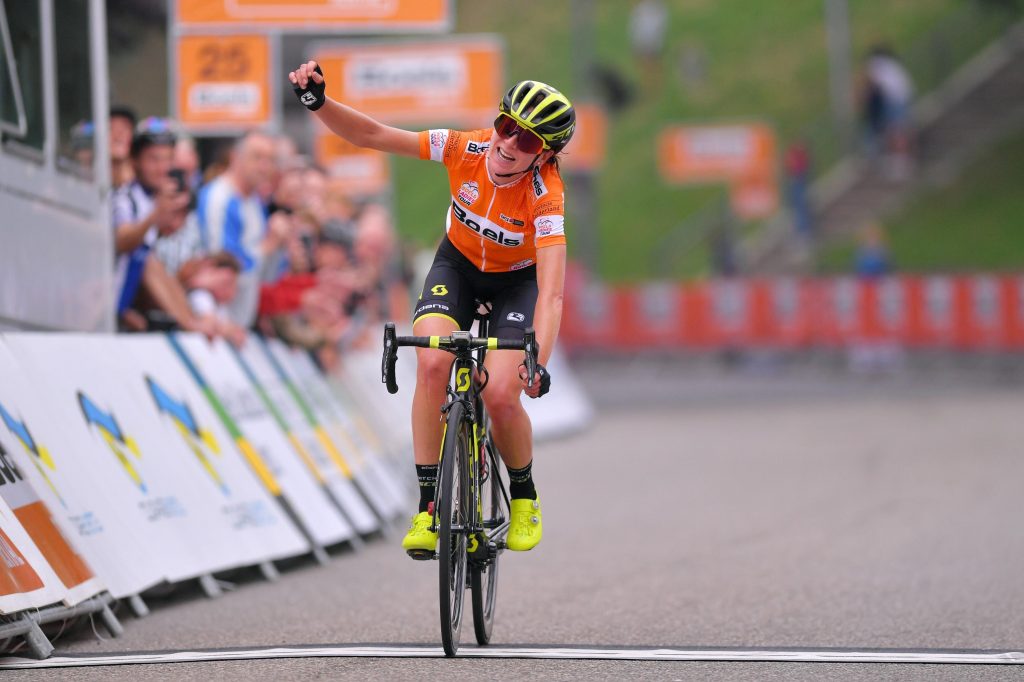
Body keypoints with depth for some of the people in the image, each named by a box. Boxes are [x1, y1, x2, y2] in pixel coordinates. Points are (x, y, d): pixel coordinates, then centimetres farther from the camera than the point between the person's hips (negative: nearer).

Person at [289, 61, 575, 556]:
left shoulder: (545, 196, -33)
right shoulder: (466, 149, -26)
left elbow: (550, 293, -41)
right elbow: (371, 135, -25)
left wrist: (539, 364, -55)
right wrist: (318, 102, -42)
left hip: (517, 279, -2)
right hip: (457, 264, 2)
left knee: (501, 396, -21)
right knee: (432, 365, -25)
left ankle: (523, 496, 9)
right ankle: (428, 504, -17)